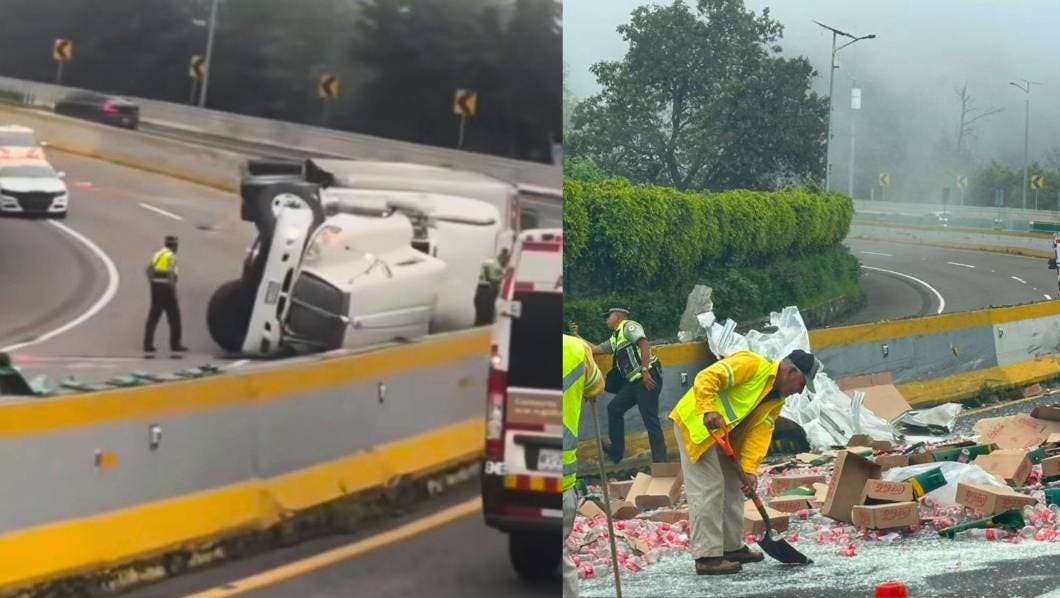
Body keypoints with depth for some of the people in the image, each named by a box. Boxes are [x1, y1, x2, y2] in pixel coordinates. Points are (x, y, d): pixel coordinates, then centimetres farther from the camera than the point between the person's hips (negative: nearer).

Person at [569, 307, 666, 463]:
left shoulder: (629, 327, -4)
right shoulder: (614, 340, 24)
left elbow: (645, 344, -17)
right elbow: (595, 349, 31)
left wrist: (645, 370, -23)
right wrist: (576, 336, 30)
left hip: (648, 378, -10)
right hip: (635, 381, 10)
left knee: (650, 419, -11)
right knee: (614, 408, 12)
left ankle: (660, 460, -10)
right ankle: (616, 452, 17)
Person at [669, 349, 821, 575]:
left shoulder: (777, 399, 9)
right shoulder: (752, 365, -19)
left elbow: (759, 432, 1)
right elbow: (706, 378, -26)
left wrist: (750, 470, -10)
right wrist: (709, 411, -37)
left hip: (723, 434, 10)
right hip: (694, 423, -10)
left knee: (733, 488, 16)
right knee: (708, 489, -12)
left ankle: (733, 547, 27)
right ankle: (707, 557, -11)